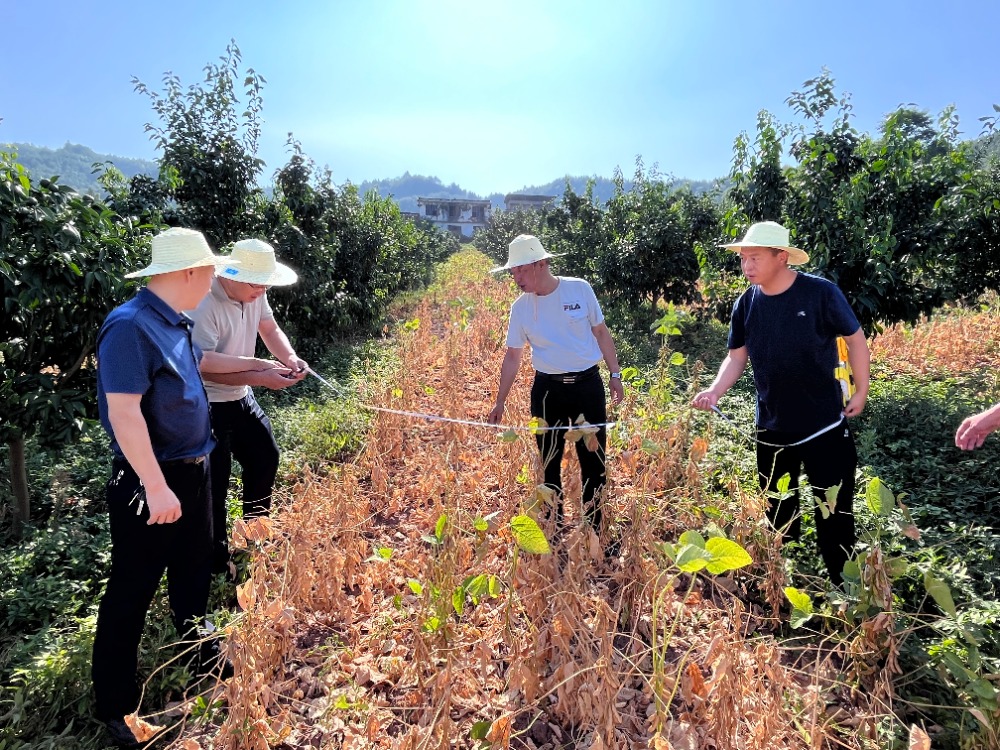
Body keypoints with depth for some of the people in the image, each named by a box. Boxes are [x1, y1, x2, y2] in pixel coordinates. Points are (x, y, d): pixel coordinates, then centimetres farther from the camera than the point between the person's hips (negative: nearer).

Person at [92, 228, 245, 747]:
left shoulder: (176, 323, 5)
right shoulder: (131, 327, -23)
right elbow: (123, 412, -27)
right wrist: (156, 487, -27)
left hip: (191, 471, 9)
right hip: (148, 482, -9)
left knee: (194, 573, 23)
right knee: (132, 590, 5)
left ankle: (204, 658, 45)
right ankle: (115, 707, 22)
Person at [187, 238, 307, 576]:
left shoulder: (253, 293, -6)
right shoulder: (204, 305, -29)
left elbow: (270, 328, 7)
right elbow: (205, 367, -30)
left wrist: (290, 358, -13)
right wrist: (260, 377, -34)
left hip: (241, 398, 9)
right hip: (208, 407, -8)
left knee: (266, 458, 18)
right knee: (214, 483, 1)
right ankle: (217, 560, 20)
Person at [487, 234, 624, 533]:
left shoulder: (579, 289, -5)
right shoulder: (520, 307, -1)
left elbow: (601, 332, 5)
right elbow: (513, 356, 5)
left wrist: (615, 375, 4)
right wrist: (500, 403, 5)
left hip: (587, 385, -1)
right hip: (547, 389, 1)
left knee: (594, 459, 4)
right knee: (549, 461, 8)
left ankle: (594, 529, 20)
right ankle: (553, 529, 23)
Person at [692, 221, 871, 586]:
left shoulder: (820, 293, -14)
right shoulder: (746, 304, -2)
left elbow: (855, 338, -3)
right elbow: (736, 357, 3)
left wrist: (861, 391, -4)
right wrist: (715, 390, -13)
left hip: (824, 424, -4)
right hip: (771, 427, 4)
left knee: (834, 508, 5)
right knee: (776, 509, 16)